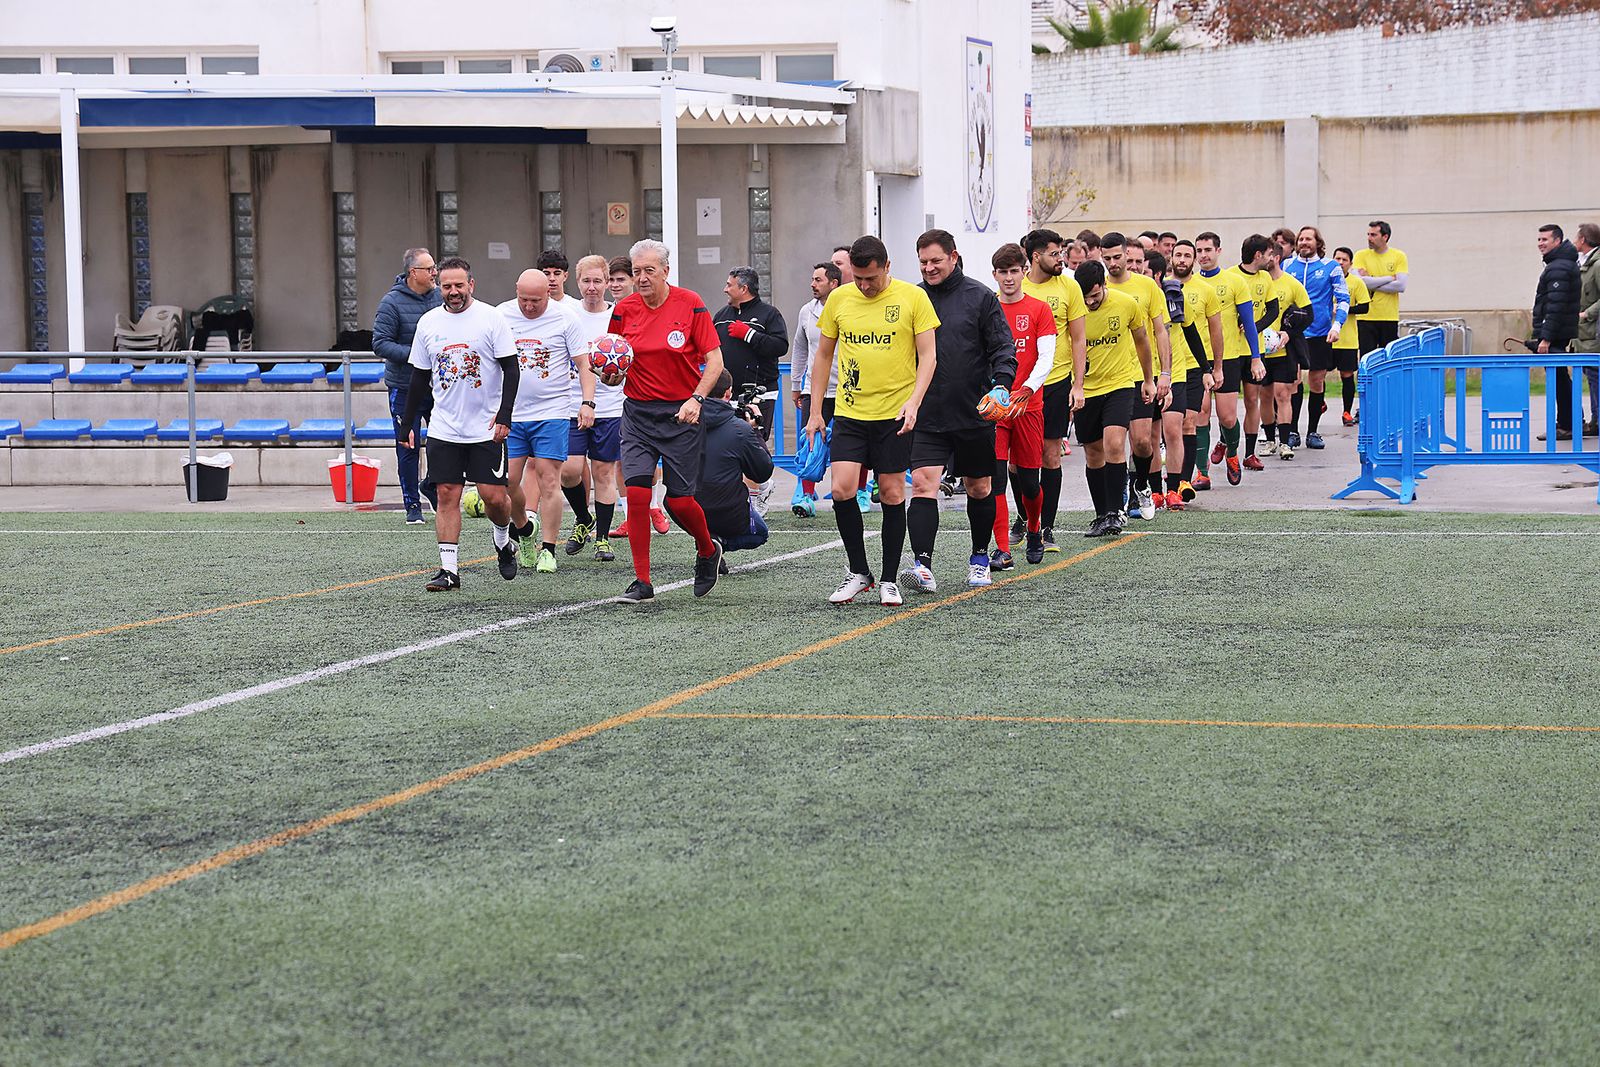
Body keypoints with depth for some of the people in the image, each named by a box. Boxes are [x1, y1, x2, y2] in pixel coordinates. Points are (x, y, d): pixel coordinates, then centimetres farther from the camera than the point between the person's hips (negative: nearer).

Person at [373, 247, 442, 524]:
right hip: (404, 387, -4)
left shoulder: (440, 297, 5)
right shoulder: (392, 303, -11)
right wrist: (413, 355, -23)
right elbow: (380, 343, -13)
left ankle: (431, 485, 30)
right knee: (408, 447, 2)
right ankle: (412, 506, 14)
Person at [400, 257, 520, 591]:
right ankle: (449, 569, 2)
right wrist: (408, 423, 13)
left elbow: (511, 369, -5)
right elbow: (419, 378, 14)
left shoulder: (490, 318, -5)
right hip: (443, 429, 3)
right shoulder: (428, 322, 6)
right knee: (447, 495, -1)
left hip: (486, 428, -3)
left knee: (493, 495, -4)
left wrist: (504, 416, -13)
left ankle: (503, 539, 27)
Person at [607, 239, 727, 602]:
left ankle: (708, 551, 31)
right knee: (636, 491, -11)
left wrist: (696, 399, -17)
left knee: (679, 501, -1)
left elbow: (714, 360, -4)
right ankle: (642, 582, -4)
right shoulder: (624, 309, 2)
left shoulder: (690, 305, -7)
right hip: (638, 412, 3)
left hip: (681, 413, -3)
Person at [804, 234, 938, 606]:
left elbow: (927, 356, -3)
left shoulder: (913, 297, -4)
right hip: (849, 412, 2)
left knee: (892, 494, 1)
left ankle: (889, 580, 13)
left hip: (895, 413, -2)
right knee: (841, 490, -10)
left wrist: (914, 401, -18)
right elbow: (823, 355, 13)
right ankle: (859, 572, 6)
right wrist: (815, 411, 11)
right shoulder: (838, 299, 4)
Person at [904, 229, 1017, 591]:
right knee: (923, 484, -15)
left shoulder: (979, 296, -1)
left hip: (974, 414, -1)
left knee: (979, 489, 12)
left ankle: (980, 558, 31)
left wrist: (1001, 384, -20)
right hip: (926, 418, 1)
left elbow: (1003, 347, -3)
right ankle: (922, 565, -21)